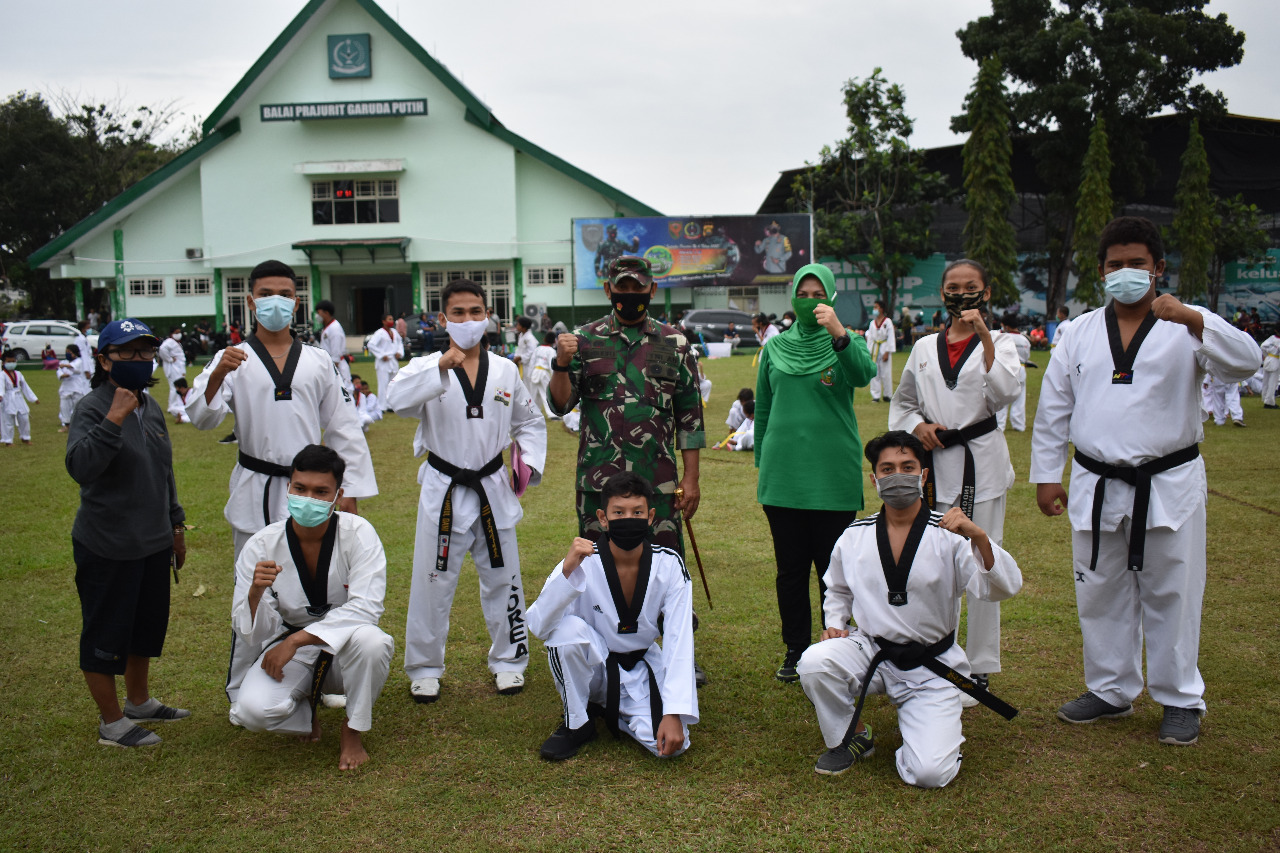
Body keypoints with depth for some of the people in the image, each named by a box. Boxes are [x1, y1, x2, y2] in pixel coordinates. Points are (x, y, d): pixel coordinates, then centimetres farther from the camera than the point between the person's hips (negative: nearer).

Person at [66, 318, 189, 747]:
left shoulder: (151, 407, 9)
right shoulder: (92, 409, -15)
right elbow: (80, 467, -31)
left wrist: (175, 525, 21)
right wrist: (114, 419, -36)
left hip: (152, 544, 8)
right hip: (108, 550, -8)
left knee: (148, 626, 20)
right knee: (106, 633, 6)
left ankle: (139, 701, 39)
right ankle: (112, 722, 21)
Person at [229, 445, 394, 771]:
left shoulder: (358, 533, -16)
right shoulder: (261, 546, -12)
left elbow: (365, 607, -23)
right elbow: (250, 634, -11)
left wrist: (296, 640, -30)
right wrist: (255, 592, -34)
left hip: (343, 645, -1)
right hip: (288, 648, 1)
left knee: (371, 641, -35)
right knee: (253, 708, -28)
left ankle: (352, 731, -6)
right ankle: (305, 713, 10)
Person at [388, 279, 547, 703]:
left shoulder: (505, 370, 4)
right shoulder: (427, 367, -5)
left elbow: (530, 422, 15)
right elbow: (398, 400, -26)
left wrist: (529, 462, 0)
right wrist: (441, 366, -36)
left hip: (492, 489, 2)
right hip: (443, 489, -2)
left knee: (502, 577, 11)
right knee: (433, 581, 4)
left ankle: (508, 661, 29)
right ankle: (424, 668, 21)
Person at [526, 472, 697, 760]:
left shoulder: (670, 566, -16)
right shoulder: (582, 563, -20)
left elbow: (678, 642, -17)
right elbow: (538, 627, -30)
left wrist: (674, 714, -27)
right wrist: (567, 571, -43)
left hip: (643, 668, 1)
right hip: (593, 665, -1)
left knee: (671, 744, -24)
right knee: (568, 628, -33)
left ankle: (611, 711, 10)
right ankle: (576, 724, -7)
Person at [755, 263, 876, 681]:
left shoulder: (846, 342, 2)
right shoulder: (775, 347, 10)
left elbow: (864, 373, -22)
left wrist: (839, 334, -37)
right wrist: (761, 464, 13)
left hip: (833, 475, -2)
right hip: (783, 474, 3)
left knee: (834, 569, 4)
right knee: (790, 568, 10)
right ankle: (795, 650, 23)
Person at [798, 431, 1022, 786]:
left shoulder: (949, 535, -9)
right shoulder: (855, 536, 1)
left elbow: (1002, 587, -22)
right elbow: (837, 589, 21)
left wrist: (978, 536, -37)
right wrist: (835, 623, 1)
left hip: (931, 667, -2)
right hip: (871, 652, 3)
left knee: (929, 773, -19)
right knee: (814, 662, -29)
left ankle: (925, 728, 19)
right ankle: (852, 737, 1)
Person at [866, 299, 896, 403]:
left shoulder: (888, 322, -5)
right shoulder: (872, 323, 10)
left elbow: (891, 337, -6)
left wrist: (887, 353, -11)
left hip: (884, 349, -5)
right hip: (874, 350, 5)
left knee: (886, 373, -1)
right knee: (874, 373, 4)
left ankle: (887, 395, 10)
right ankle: (876, 396, 9)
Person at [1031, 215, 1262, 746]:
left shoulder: (1186, 327, -2)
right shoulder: (1080, 333, 7)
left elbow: (1244, 362, -21)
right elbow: (1053, 410, 9)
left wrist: (1193, 320, -36)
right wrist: (1046, 475, 5)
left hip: (1169, 486, -3)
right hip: (1097, 487, 3)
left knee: (1171, 594, 7)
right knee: (1100, 593, 13)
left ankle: (1180, 699, 24)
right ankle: (1111, 691, 30)